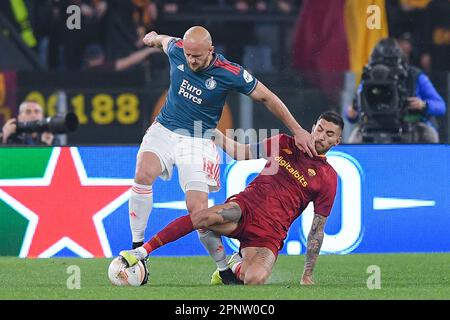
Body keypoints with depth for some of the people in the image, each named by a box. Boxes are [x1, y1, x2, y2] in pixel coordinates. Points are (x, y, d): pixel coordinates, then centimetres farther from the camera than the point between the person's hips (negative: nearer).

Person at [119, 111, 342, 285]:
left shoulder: (328, 178, 5)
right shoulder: (285, 144, 12)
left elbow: (317, 228, 6)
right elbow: (240, 153, 19)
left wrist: (307, 275, 4)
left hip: (270, 232, -1)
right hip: (245, 206, 2)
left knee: (254, 280, -32)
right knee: (208, 216, -35)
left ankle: (236, 266, 7)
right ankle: (141, 252, -29)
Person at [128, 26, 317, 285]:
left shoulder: (230, 74, -17)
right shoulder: (176, 50, -8)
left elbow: (266, 97, -5)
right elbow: (163, 40, 19)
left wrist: (297, 130, -2)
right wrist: (153, 38, 43)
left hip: (197, 141, -3)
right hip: (163, 130, 3)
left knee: (198, 208, -16)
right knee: (144, 174, -28)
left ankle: (224, 270, 3)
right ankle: (137, 249, -19)